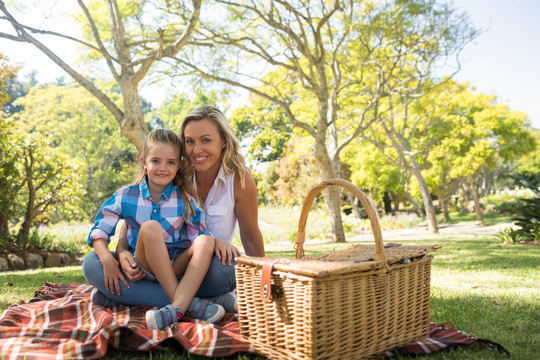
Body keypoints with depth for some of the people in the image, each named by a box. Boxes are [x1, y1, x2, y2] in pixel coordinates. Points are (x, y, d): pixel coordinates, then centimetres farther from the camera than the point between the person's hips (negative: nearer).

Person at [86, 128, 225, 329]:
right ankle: (187, 303, -32)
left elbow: (198, 235, -2)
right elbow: (99, 232, 0)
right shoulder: (125, 197, 1)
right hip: (143, 267, -1)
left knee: (206, 241, -27)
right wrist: (107, 259, -17)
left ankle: (177, 307, -45)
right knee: (150, 227, -29)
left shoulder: (185, 199, 2)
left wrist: (218, 242, -22)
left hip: (176, 268, 1)